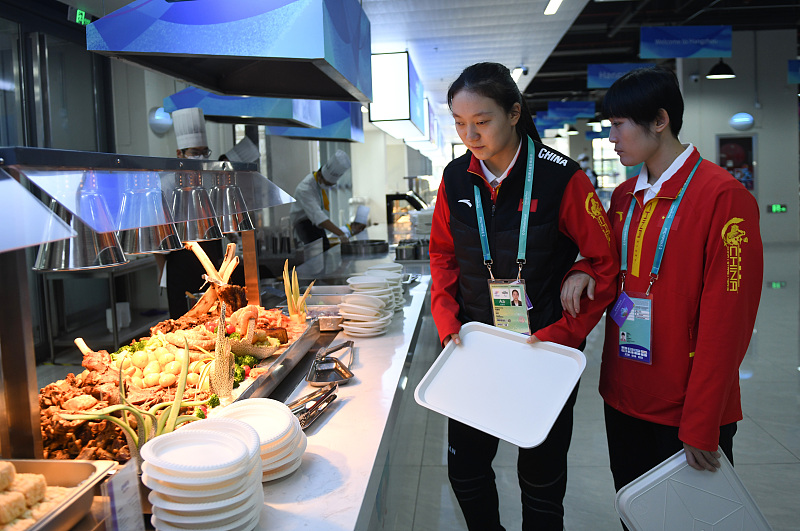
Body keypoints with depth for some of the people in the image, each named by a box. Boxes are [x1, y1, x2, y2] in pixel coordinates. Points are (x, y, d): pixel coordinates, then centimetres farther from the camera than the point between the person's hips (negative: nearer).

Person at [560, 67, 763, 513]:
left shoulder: (723, 196, -17)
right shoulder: (624, 197, 5)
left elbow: (726, 322, -18)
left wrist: (701, 426, -17)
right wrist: (584, 273, -5)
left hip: (688, 411, -6)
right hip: (623, 395, 6)